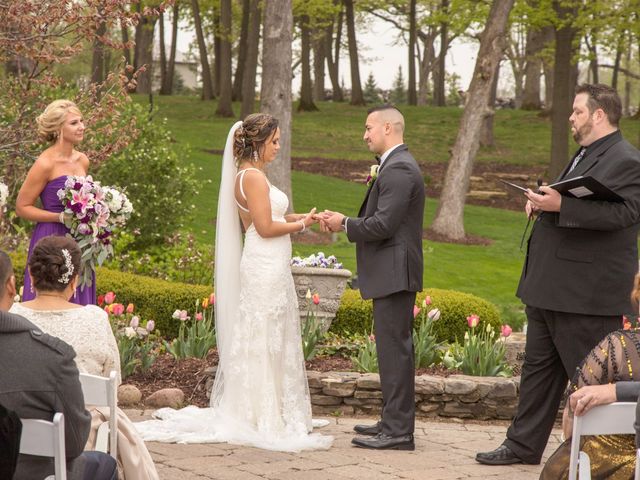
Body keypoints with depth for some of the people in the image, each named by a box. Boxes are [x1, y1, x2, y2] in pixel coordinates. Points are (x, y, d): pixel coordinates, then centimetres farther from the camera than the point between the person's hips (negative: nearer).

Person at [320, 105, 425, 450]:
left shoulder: (398, 169, -16)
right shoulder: (398, 165, 18)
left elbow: (383, 225, -22)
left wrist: (344, 225, -8)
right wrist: (347, 222, 8)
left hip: (394, 273, -11)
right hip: (393, 274, 11)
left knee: (394, 348, -9)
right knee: (394, 348, 15)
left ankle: (398, 431, -8)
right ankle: (394, 421, 22)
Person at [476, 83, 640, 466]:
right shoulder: (585, 156, 18)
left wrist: (561, 206, -32)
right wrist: (544, 203, 7)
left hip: (586, 294, -10)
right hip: (550, 289, 10)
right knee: (539, 367, 16)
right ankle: (523, 445, 25)